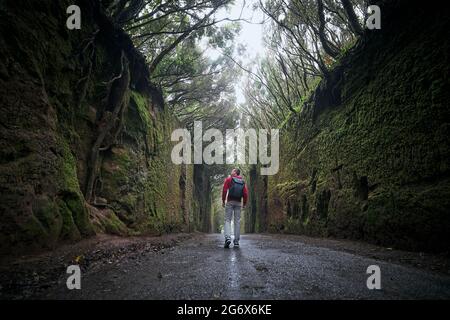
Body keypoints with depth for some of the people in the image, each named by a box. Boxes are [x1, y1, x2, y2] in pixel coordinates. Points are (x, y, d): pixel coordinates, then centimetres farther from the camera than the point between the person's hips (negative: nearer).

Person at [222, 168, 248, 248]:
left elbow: (224, 190, -7)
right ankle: (236, 241, 5)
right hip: (238, 203, 3)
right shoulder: (243, 182, 11)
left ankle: (228, 238, -20)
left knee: (227, 220, 0)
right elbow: (246, 194, 2)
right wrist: (244, 203, 11)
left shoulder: (229, 179, 2)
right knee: (237, 221, 5)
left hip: (230, 202, -3)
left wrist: (223, 201, 0)